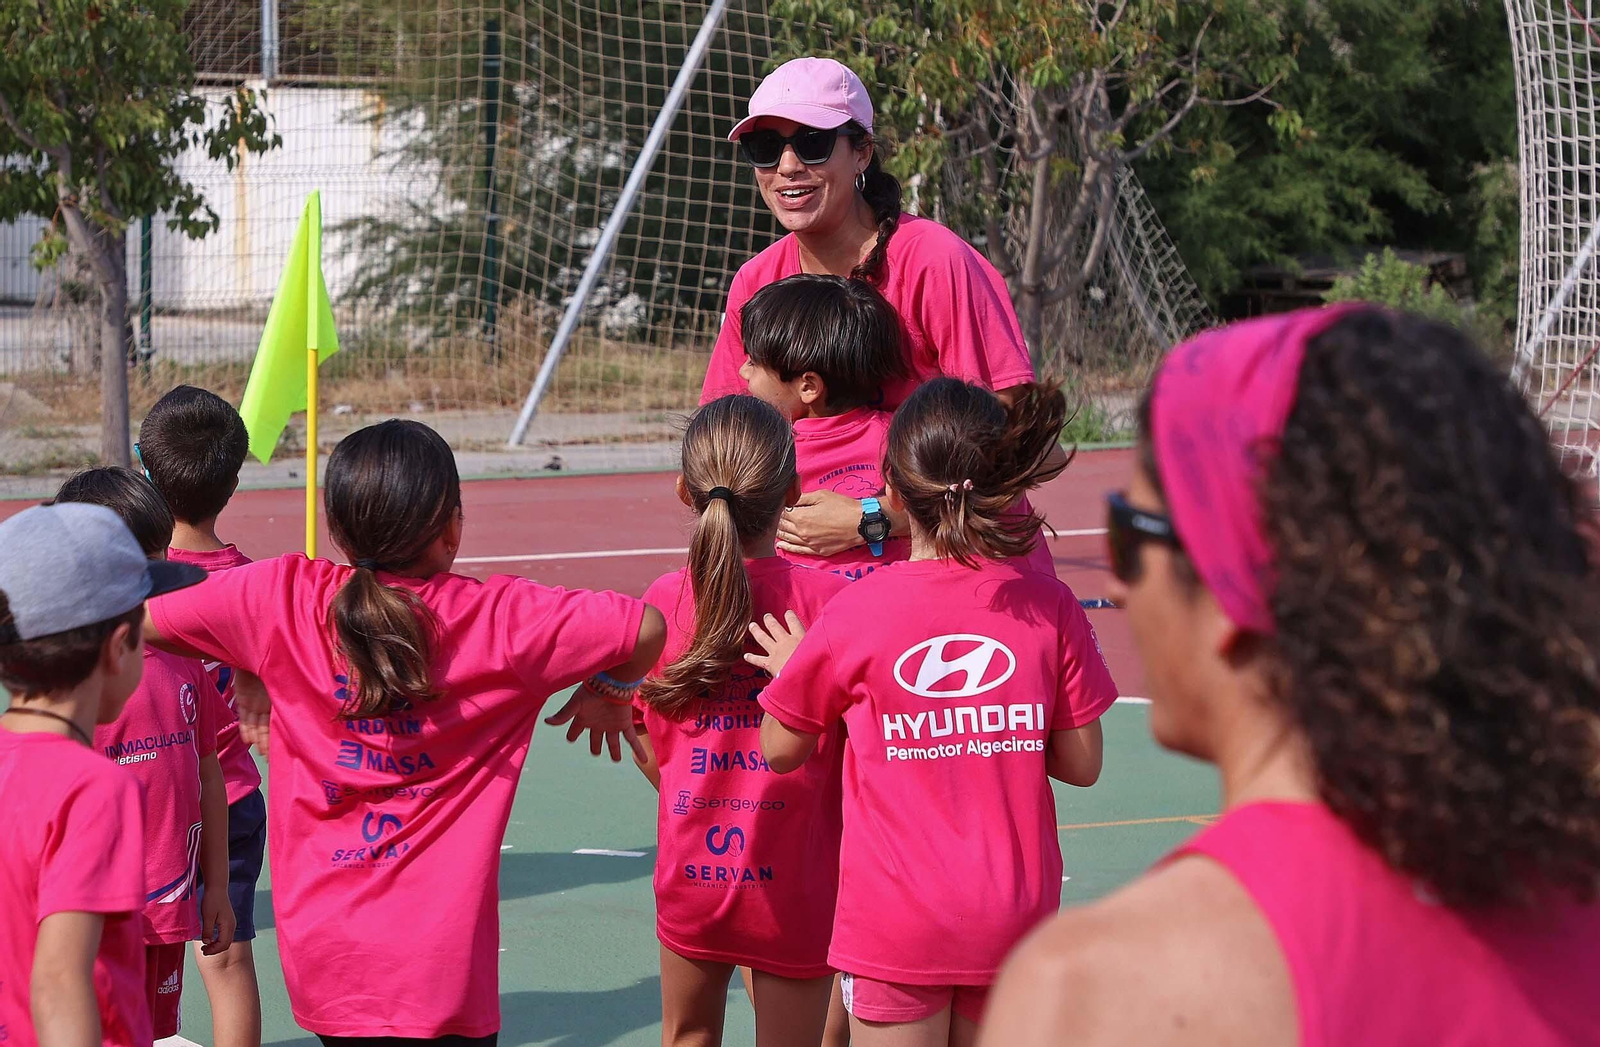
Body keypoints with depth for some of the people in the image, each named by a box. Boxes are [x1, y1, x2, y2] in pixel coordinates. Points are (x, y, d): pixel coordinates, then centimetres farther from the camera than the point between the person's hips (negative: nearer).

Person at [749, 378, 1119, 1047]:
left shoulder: (861, 610, -10)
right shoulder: (1050, 606, -4)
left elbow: (781, 750, 0)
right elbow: (1081, 764, 2)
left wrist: (788, 670, 18)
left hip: (896, 924, -3)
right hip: (1014, 917, 3)